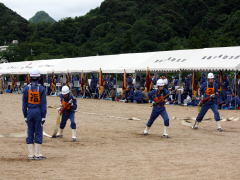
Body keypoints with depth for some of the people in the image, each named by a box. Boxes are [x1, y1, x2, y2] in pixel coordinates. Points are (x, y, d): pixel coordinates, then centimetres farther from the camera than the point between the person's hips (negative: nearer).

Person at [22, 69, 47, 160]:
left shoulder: (26, 88, -1)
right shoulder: (41, 88, -8)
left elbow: (24, 104, 1)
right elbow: (43, 104, -9)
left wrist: (25, 116, 8)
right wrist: (43, 117, -4)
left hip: (29, 112, 2)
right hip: (38, 112, -2)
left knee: (30, 133, 7)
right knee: (38, 133, 2)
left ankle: (31, 155, 9)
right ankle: (38, 154, 3)